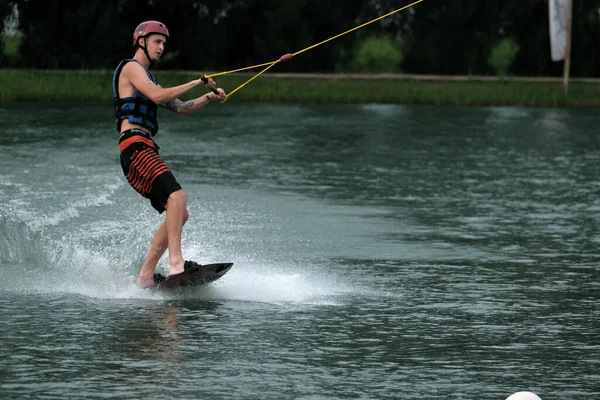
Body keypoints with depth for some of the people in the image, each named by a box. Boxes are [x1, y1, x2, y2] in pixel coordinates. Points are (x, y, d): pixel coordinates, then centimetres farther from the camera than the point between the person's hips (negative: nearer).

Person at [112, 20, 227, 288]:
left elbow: (179, 108, 26)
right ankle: (176, 262, -38)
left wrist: (208, 98, 11)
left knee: (179, 215, 8)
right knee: (177, 196, -28)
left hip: (146, 151, 10)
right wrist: (195, 83, -10)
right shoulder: (131, 68, 0)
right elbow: (158, 96, -16)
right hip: (135, 147, -10)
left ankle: (146, 276, 8)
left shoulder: (146, 77, 30)